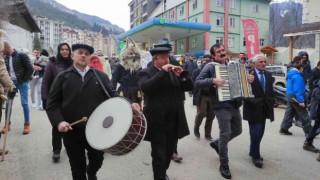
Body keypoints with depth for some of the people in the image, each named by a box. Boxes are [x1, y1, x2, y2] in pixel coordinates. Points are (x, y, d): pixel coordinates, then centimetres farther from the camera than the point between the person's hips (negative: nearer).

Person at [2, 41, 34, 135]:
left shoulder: (22, 56, -11)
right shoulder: (6, 58, 6)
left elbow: (30, 69, -12)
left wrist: (24, 80, -10)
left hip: (21, 82, -5)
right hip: (11, 82, 5)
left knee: (24, 103, -3)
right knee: (8, 103, 6)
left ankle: (27, 124, 7)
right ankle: (7, 124, 18)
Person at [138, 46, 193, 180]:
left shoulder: (173, 72, 11)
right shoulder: (145, 73, -5)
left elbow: (189, 87, 8)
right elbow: (145, 87, -26)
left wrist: (182, 74, -9)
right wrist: (162, 72, -24)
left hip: (175, 121, 6)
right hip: (157, 122, -5)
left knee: (169, 153, 20)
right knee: (159, 155, 3)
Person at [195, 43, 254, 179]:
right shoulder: (210, 67, -6)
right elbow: (197, 83, -15)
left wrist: (249, 79, 5)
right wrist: (213, 80, -29)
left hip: (234, 105, 8)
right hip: (221, 106, -7)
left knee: (237, 131, 19)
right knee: (225, 134, -5)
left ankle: (216, 143, 41)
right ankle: (224, 165, 11)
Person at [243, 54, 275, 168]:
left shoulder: (268, 75, 11)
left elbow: (270, 91, 14)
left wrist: (271, 103, 4)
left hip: (264, 109, 7)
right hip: (253, 108, -6)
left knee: (260, 132, 14)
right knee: (256, 133, -4)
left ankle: (253, 152, 32)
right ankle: (255, 156, 14)